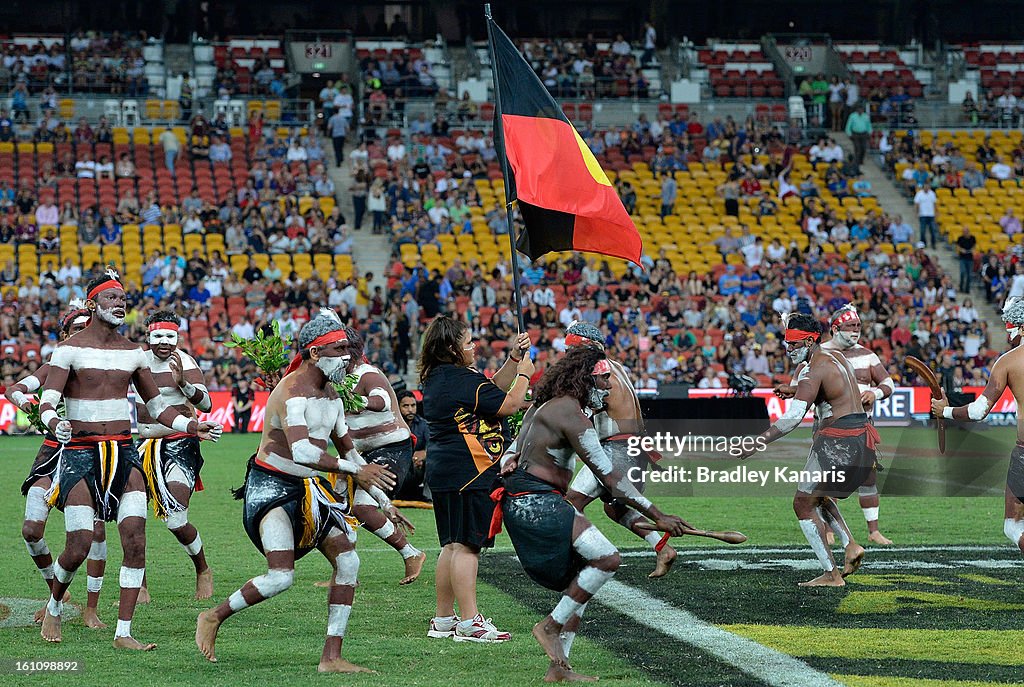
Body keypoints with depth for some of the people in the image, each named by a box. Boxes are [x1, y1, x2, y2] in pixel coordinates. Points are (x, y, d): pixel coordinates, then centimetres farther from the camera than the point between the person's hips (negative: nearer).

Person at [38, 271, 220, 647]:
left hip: (124, 452, 4)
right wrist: (54, 423, -35)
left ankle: (123, 633, -6)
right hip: (80, 451, -4)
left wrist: (193, 426, 4)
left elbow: (157, 406, 19)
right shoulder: (69, 349, -3)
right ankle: (53, 606, 23)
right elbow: (47, 402, -12)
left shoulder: (133, 352, 11)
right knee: (79, 548, -8)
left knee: (136, 541, -11)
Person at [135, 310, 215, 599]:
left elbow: (206, 404, -26)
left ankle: (203, 573, 12)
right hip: (145, 445, 6)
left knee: (176, 521, -14)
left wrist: (183, 383, -42)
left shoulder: (183, 362, -11)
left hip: (179, 444, -6)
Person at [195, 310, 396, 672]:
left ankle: (331, 657, 1)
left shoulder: (330, 393, 11)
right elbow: (302, 452, -35)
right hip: (271, 486, -9)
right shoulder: (293, 392, -20)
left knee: (348, 561, -2)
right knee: (281, 576, -21)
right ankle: (213, 618, 3)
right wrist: (353, 469, -32)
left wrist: (383, 500, 18)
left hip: (310, 491, 9)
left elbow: (347, 448, 21)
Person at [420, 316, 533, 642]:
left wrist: (514, 357, 15)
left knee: (451, 545, 15)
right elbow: (508, 404, -10)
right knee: (467, 545, -9)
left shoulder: (435, 378, 14)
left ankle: (443, 619, 20)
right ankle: (469, 623, -9)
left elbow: (493, 389, 21)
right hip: (469, 472, -10)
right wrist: (524, 373, 4)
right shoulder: (464, 380, -15)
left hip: (442, 470, 10)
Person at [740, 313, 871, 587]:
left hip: (837, 442, -10)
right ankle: (851, 545, 7)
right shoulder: (838, 357, 14)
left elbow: (792, 418, -23)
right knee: (819, 496, 26)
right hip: (862, 438, 10)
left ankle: (831, 574, -3)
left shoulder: (812, 372, -14)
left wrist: (757, 443, -23)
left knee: (803, 504, 1)